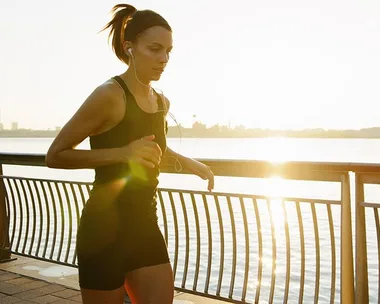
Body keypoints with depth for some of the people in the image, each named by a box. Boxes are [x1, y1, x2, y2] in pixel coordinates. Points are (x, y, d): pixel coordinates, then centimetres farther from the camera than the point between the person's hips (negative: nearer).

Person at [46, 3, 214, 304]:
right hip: (105, 228, -6)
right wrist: (122, 154, -24)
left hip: (145, 224, 7)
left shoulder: (162, 103, 8)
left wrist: (187, 162, 15)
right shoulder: (109, 94, -15)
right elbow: (56, 155, -14)